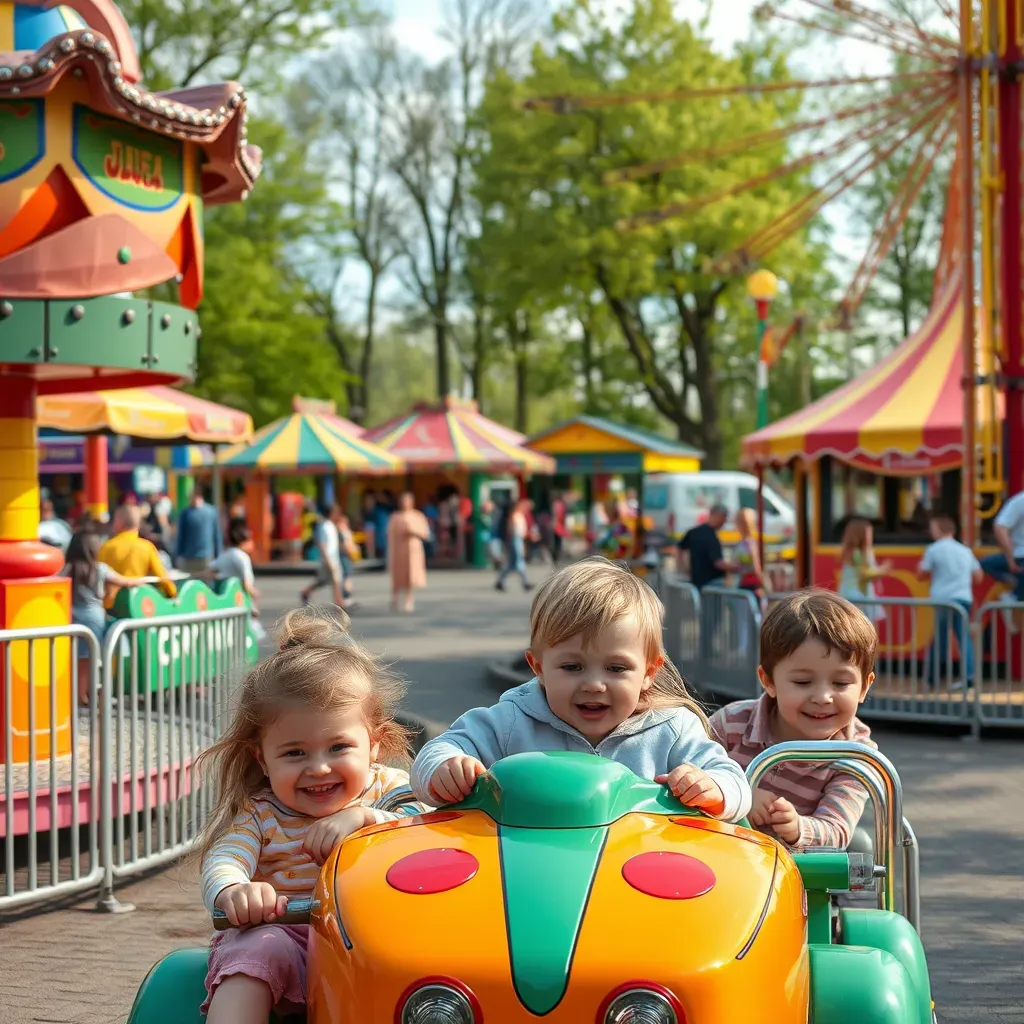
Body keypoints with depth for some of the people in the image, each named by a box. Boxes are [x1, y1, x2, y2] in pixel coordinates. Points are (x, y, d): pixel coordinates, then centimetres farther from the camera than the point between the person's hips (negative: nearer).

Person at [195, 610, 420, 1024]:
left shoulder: (388, 791, 7)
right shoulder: (259, 814, 6)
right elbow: (222, 861, -13)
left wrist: (363, 818, -27)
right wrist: (232, 893, -39)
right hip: (286, 937, 0)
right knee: (258, 946, -34)